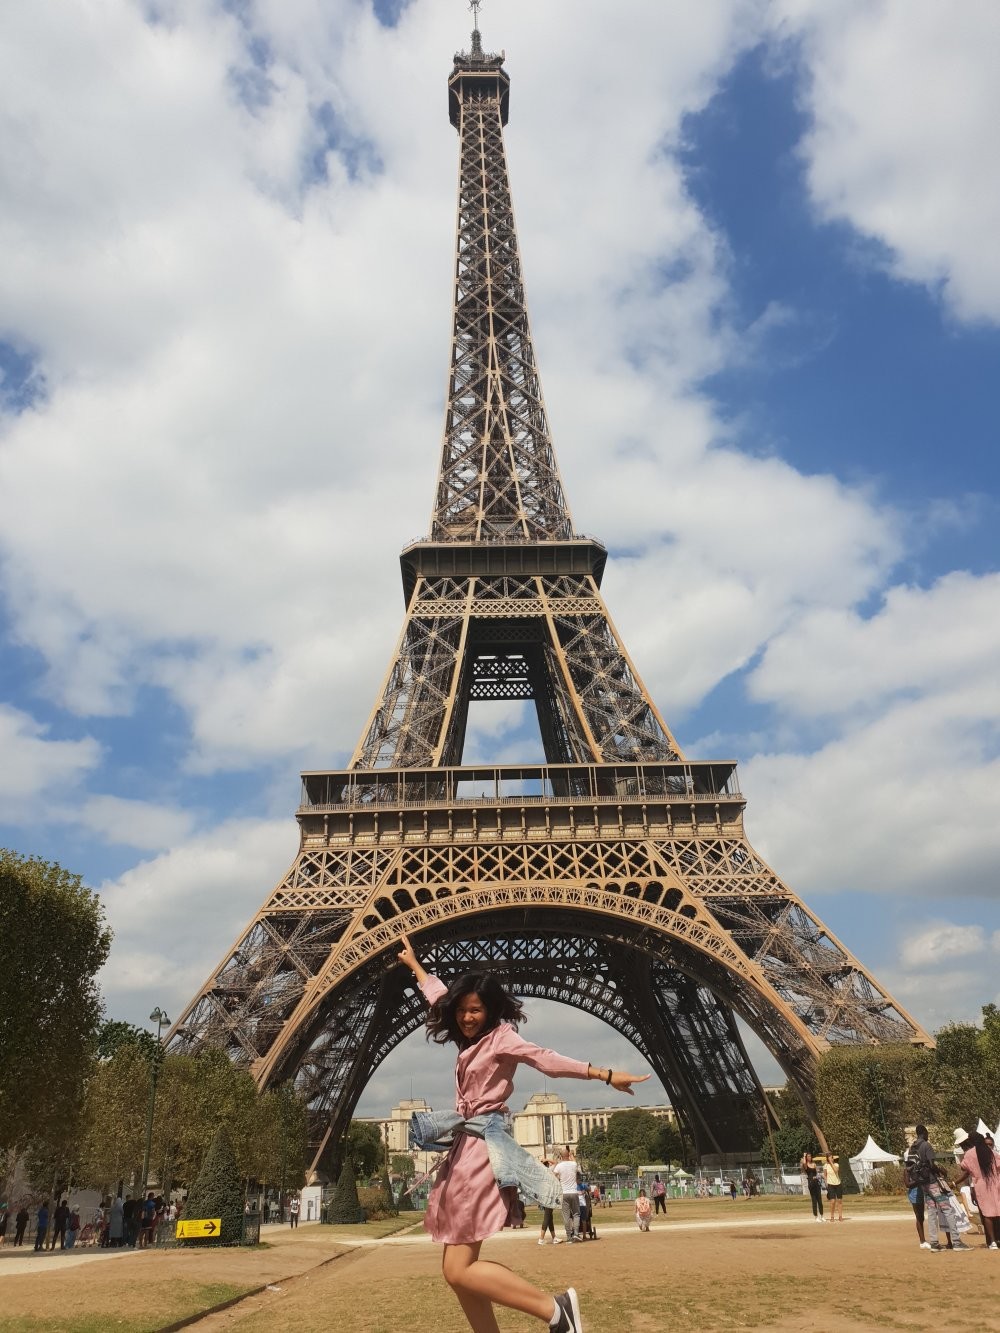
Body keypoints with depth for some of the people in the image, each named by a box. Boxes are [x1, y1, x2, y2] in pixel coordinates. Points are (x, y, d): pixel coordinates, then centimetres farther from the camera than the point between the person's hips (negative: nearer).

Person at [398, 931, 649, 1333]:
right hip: (465, 1148, 8)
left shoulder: (501, 1038, -5)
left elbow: (548, 1060, -15)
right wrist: (415, 965, 42)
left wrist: (605, 1075, -24)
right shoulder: (471, 1042, 16)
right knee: (458, 1270, 5)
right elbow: (439, 997, 30)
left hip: (481, 1148, -8)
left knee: (459, 1269, -13)